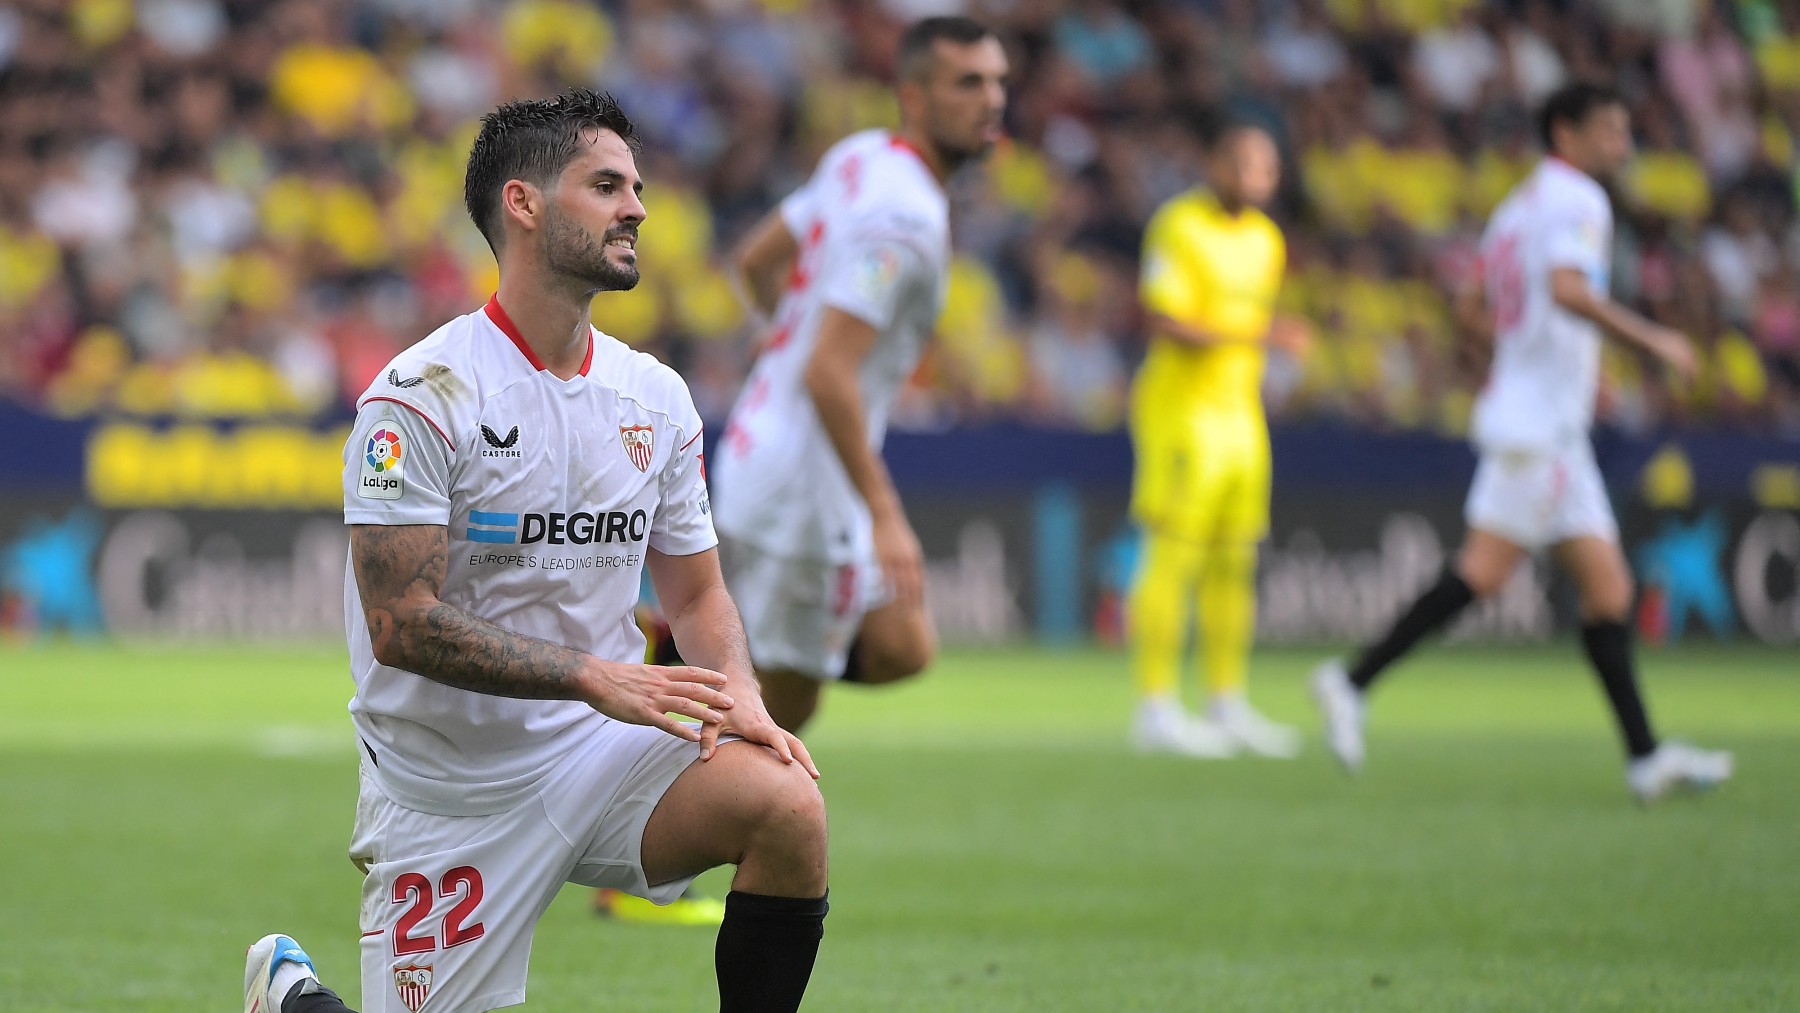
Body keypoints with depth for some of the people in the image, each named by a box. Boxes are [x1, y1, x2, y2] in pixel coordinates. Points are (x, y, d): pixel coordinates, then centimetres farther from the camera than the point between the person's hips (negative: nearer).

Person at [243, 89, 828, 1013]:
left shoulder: (656, 396, 6)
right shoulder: (421, 396, -13)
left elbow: (696, 591, 14)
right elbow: (401, 623, -19)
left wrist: (739, 700, -8)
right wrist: (595, 677, -26)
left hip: (601, 752, 4)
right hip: (446, 787, -4)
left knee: (788, 807, -23)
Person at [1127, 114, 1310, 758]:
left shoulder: (1264, 238, 13)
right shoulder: (1179, 227, -11)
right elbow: (1164, 322, -18)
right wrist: (1250, 336, -26)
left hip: (1239, 410, 8)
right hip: (1181, 409, -8)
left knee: (1234, 562, 8)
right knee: (1174, 558, -9)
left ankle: (1227, 706, 13)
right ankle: (1156, 709, -7)